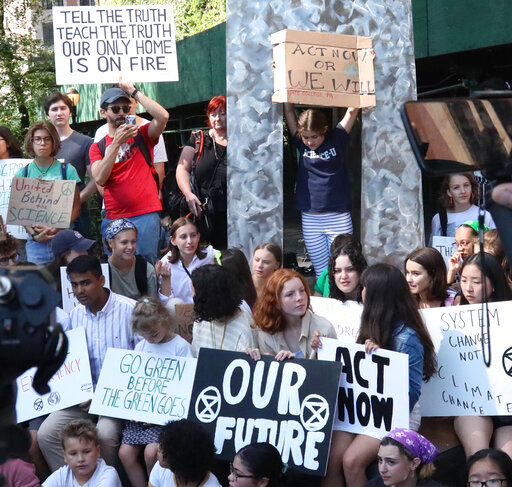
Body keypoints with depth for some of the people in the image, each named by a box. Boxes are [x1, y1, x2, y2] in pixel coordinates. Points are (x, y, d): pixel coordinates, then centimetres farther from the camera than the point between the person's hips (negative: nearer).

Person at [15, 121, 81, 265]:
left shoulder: (67, 170, 4)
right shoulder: (23, 173, 8)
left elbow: (76, 208, 3)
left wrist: (58, 228, -12)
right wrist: (33, 233, -10)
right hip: (35, 241, 1)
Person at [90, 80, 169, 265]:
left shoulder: (141, 135, 9)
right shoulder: (97, 147, 12)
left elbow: (163, 116, -11)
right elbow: (99, 179, -6)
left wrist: (133, 91, -5)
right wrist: (117, 142, -13)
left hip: (146, 215, -2)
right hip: (113, 218, 2)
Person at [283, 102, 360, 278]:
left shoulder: (336, 139, 0)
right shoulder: (301, 144, 4)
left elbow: (352, 110, -3)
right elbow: (289, 111, 2)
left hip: (339, 218, -2)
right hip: (310, 219, 2)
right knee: (321, 273, 7)